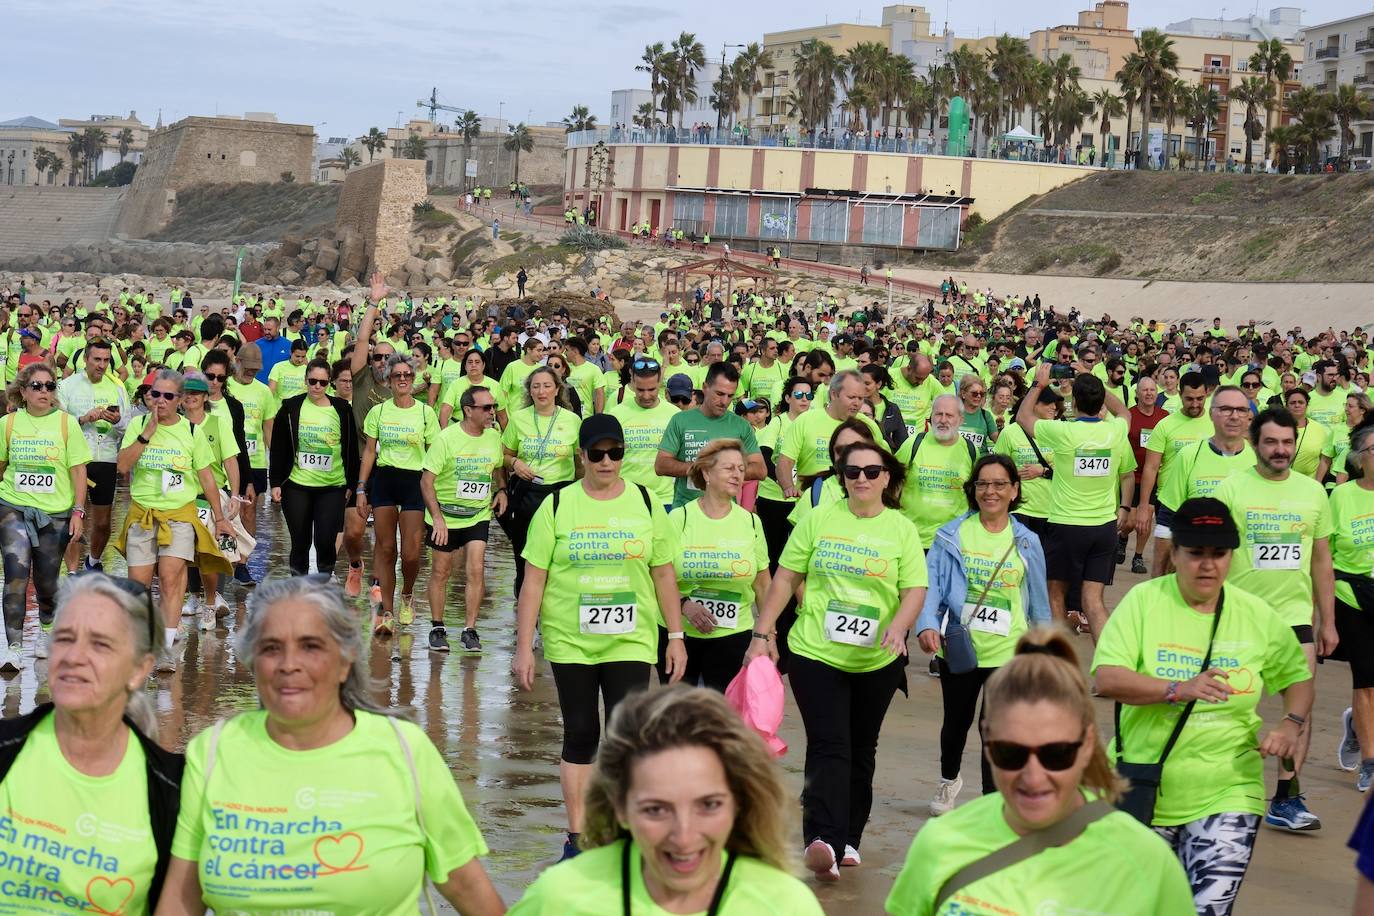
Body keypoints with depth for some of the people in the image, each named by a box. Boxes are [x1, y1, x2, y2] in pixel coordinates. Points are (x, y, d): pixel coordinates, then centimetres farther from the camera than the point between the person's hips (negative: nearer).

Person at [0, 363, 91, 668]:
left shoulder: (66, 423, -3)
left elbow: (78, 471, -1)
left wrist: (78, 511, -7)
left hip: (55, 513, 0)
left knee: (46, 581, 9)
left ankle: (46, 629, 39)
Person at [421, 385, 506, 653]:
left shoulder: (494, 437, 0)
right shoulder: (447, 438, -14)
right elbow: (426, 480, -13)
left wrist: (501, 490, 2)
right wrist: (437, 518, -19)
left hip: (478, 517, 3)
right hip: (446, 516, -3)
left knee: (476, 571, -7)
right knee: (441, 572, 6)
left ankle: (469, 630, 1)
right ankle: (437, 628, 20)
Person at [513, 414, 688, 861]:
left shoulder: (645, 504, 3)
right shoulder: (557, 506, -1)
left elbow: (664, 574, 9)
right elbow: (534, 581, -1)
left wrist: (676, 636, 7)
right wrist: (524, 647, -5)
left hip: (631, 642, 0)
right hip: (570, 642, 0)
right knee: (580, 735, 5)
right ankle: (577, 837, 16)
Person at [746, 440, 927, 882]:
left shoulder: (902, 530, 3)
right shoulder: (818, 520, 1)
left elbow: (915, 589, -2)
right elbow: (785, 578, 4)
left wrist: (898, 625, -21)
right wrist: (762, 633, -1)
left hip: (877, 662, 2)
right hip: (816, 653, -2)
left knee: (861, 750, 13)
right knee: (828, 748, -13)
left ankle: (848, 839, 26)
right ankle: (823, 841, -24)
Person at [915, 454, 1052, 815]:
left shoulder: (1026, 542, 1)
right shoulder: (951, 535, -3)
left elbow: (1038, 601, 10)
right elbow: (931, 584, -9)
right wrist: (927, 625, -25)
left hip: (1007, 651, -1)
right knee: (957, 722, 19)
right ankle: (948, 779, 47)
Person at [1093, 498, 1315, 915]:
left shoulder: (1258, 616, 0)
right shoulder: (1143, 600, -8)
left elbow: (1297, 677, 15)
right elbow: (1106, 679, -18)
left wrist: (1291, 724, -4)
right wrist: (1180, 689, -30)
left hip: (1226, 795, 0)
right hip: (1142, 791, 0)